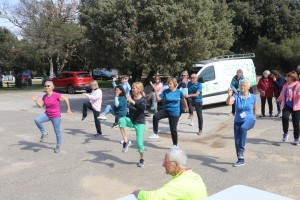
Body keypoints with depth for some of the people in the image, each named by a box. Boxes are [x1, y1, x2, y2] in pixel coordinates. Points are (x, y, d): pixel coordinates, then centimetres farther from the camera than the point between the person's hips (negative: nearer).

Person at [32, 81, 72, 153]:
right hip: (47, 114, 5)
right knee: (37, 120, -20)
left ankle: (58, 145, 28)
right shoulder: (44, 96, 1)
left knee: (57, 131, 6)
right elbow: (40, 106, 3)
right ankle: (44, 133, 1)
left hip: (55, 116, -5)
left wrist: (68, 109, -2)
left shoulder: (56, 95, -17)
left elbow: (66, 99, -7)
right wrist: (35, 100, -14)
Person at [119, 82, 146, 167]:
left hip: (139, 123, -4)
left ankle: (142, 160, 22)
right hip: (130, 120, 4)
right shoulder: (132, 97, -2)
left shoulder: (142, 100, -16)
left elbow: (142, 108, -40)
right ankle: (126, 141, -21)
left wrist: (132, 102, -48)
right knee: (121, 120, -30)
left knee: (139, 142, -3)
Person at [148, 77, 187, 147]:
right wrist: (156, 91, -25)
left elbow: (183, 99, 11)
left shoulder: (179, 92, -7)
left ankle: (175, 145, 24)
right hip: (166, 110, 2)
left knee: (173, 129, 4)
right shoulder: (165, 91, -6)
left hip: (175, 113, -1)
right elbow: (158, 99, -11)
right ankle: (155, 134, -15)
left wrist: (186, 106, 26)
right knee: (155, 116, -27)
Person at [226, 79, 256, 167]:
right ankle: (241, 160, 23)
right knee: (237, 142, 2)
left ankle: (241, 150, -33)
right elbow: (228, 102, -21)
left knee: (243, 128, -38)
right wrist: (229, 96, -39)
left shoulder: (253, 97, 0)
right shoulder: (236, 96, -2)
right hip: (238, 121, 2)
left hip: (249, 120, -2)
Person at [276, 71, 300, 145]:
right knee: (285, 117, -22)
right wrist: (278, 99, 41)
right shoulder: (285, 85, 9)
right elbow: (282, 94, 27)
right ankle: (285, 133, 0)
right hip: (286, 106, 3)